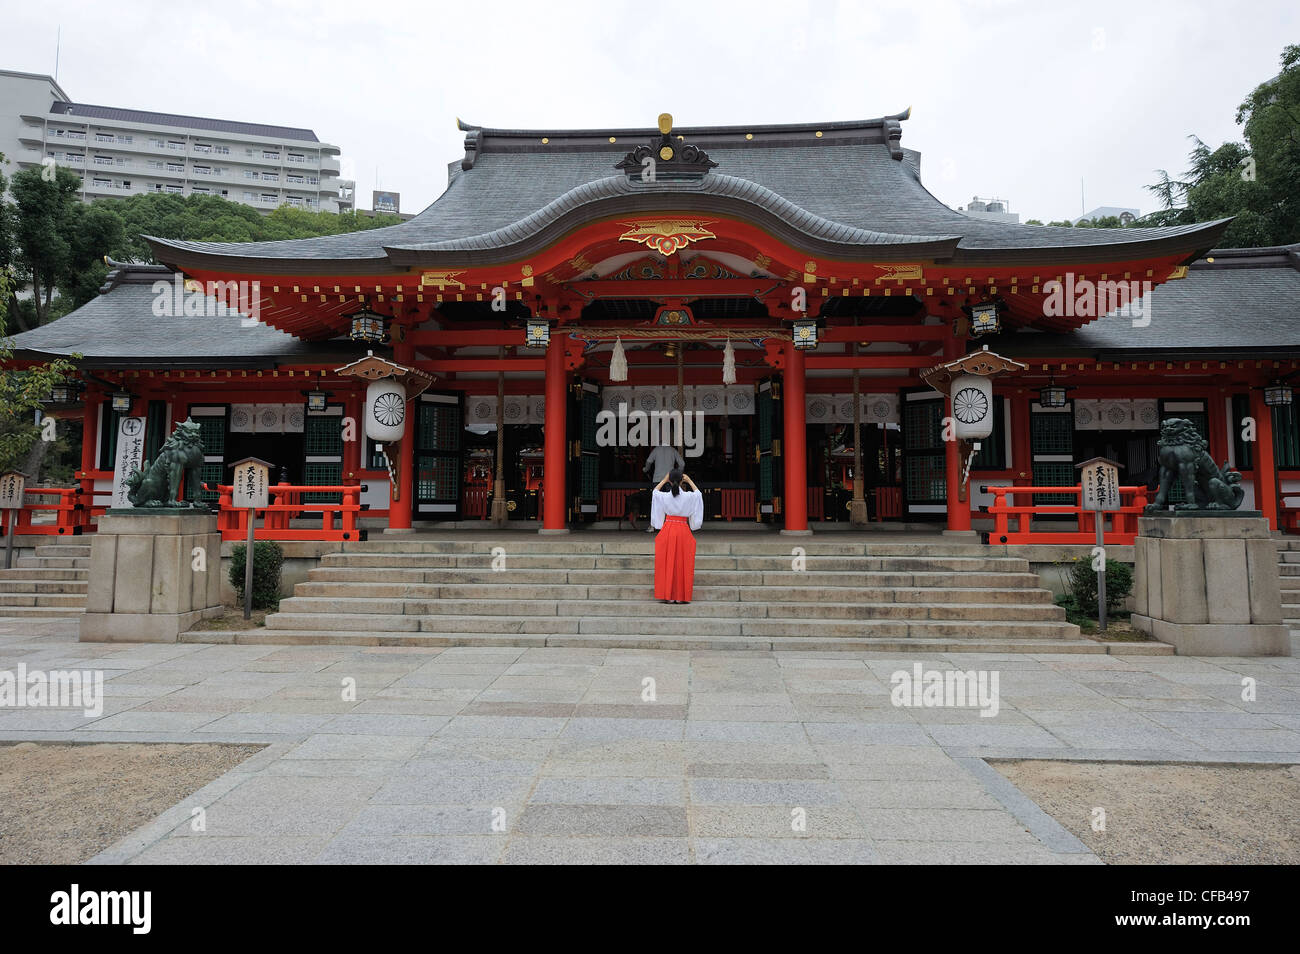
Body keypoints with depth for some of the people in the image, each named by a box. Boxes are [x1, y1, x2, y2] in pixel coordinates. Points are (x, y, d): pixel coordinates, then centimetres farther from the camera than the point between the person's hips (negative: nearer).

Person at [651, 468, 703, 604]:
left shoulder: (664, 496, -8)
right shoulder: (688, 497, -8)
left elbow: (655, 490, 16)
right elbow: (698, 493, 15)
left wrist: (664, 480, 22)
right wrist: (689, 481, 20)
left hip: (667, 530, 0)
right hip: (683, 531, 0)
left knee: (667, 563, 7)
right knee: (682, 564, 7)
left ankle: (667, 595, 8)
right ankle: (681, 596, 9)